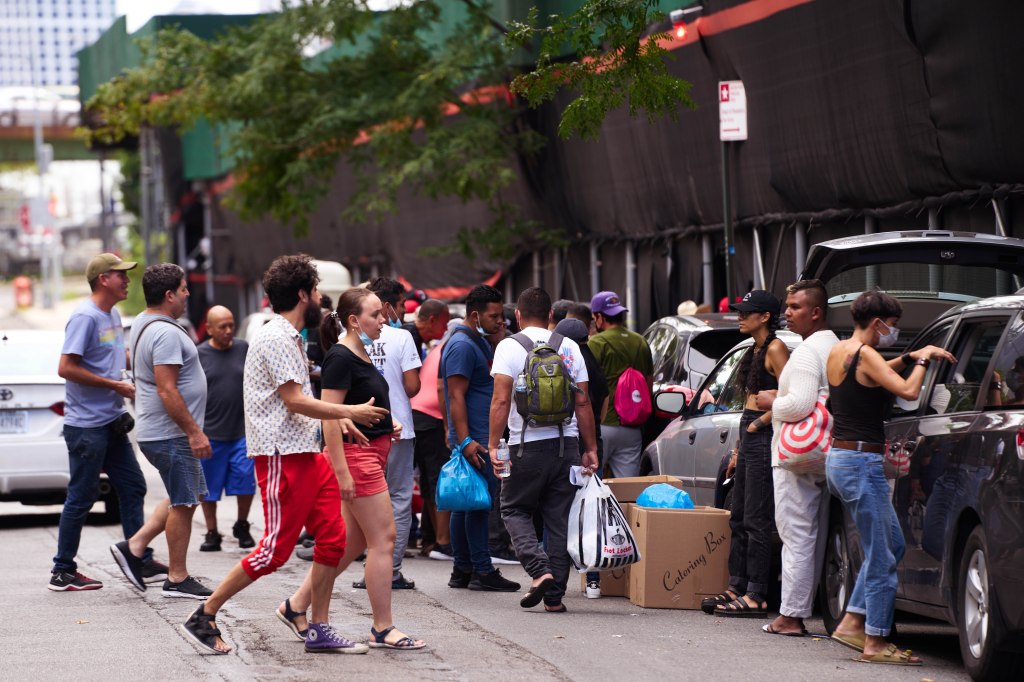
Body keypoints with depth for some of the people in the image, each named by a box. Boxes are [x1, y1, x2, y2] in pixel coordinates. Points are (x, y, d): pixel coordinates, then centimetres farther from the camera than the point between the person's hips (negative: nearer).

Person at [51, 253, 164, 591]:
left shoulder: (113, 315, 12)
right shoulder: (85, 317, -16)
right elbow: (66, 368, -22)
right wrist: (115, 385, -17)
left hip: (112, 422, 9)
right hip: (86, 425, -9)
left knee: (132, 488, 10)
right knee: (82, 497, -3)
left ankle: (141, 562, 16)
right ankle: (62, 572, 6)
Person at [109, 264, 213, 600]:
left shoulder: (143, 324, 13)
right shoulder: (165, 333, -21)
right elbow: (167, 390, -26)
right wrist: (194, 431, -23)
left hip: (156, 432, 10)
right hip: (171, 435, -10)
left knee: (187, 498, 18)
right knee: (183, 503, -2)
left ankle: (134, 546, 15)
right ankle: (177, 579, 4)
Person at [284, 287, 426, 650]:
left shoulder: (362, 355, 15)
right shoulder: (340, 358, -14)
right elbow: (330, 417, -19)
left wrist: (388, 423, 11)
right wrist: (342, 471, -22)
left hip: (373, 452, 10)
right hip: (356, 453, -10)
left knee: (353, 542, 13)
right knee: (383, 539, -7)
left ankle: (298, 603, 21)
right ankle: (382, 629, -1)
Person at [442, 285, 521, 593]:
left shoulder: (480, 342, 18)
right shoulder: (462, 345, -14)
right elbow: (456, 396, -20)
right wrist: (465, 440, -25)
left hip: (480, 437, 10)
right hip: (475, 439, -10)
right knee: (480, 502, -9)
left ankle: (462, 570, 15)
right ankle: (482, 571, -7)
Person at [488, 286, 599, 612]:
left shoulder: (509, 347, -2)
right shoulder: (569, 347, 7)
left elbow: (501, 400, -11)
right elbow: (583, 403, 6)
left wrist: (493, 444, -9)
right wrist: (590, 448, 11)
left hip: (527, 445, -3)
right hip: (566, 443, 3)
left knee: (515, 509, 12)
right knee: (559, 518, 7)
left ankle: (540, 570, -10)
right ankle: (555, 595, 6)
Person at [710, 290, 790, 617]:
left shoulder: (775, 349, -11)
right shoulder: (755, 350, 17)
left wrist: (758, 424, -13)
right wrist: (739, 449, 21)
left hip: (764, 438, -10)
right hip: (749, 436, 10)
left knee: (756, 520, -8)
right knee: (739, 518, 12)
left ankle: (756, 596, -6)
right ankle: (736, 587, 18)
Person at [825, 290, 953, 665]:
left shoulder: (838, 352, 12)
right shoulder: (865, 355, -15)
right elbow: (908, 391, -24)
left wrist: (909, 357, 22)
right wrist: (922, 359, -8)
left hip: (839, 459, 10)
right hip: (862, 462, -10)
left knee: (892, 543, 18)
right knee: (882, 559, -3)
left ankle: (852, 622, 16)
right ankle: (875, 643, 0)